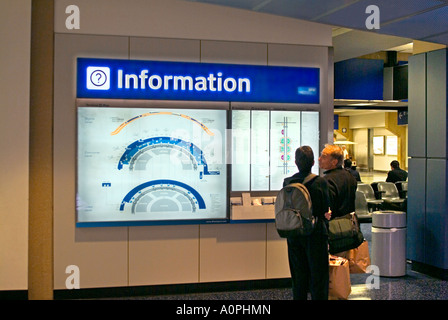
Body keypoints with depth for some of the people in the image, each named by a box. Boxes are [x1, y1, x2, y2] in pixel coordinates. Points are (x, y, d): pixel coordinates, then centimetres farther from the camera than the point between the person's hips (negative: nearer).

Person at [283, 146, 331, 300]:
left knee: (298, 277, 13)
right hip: (315, 235, -3)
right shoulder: (320, 182, -12)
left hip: (294, 234, 3)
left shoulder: (287, 182, -4)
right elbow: (326, 210, -7)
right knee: (318, 277, 5)